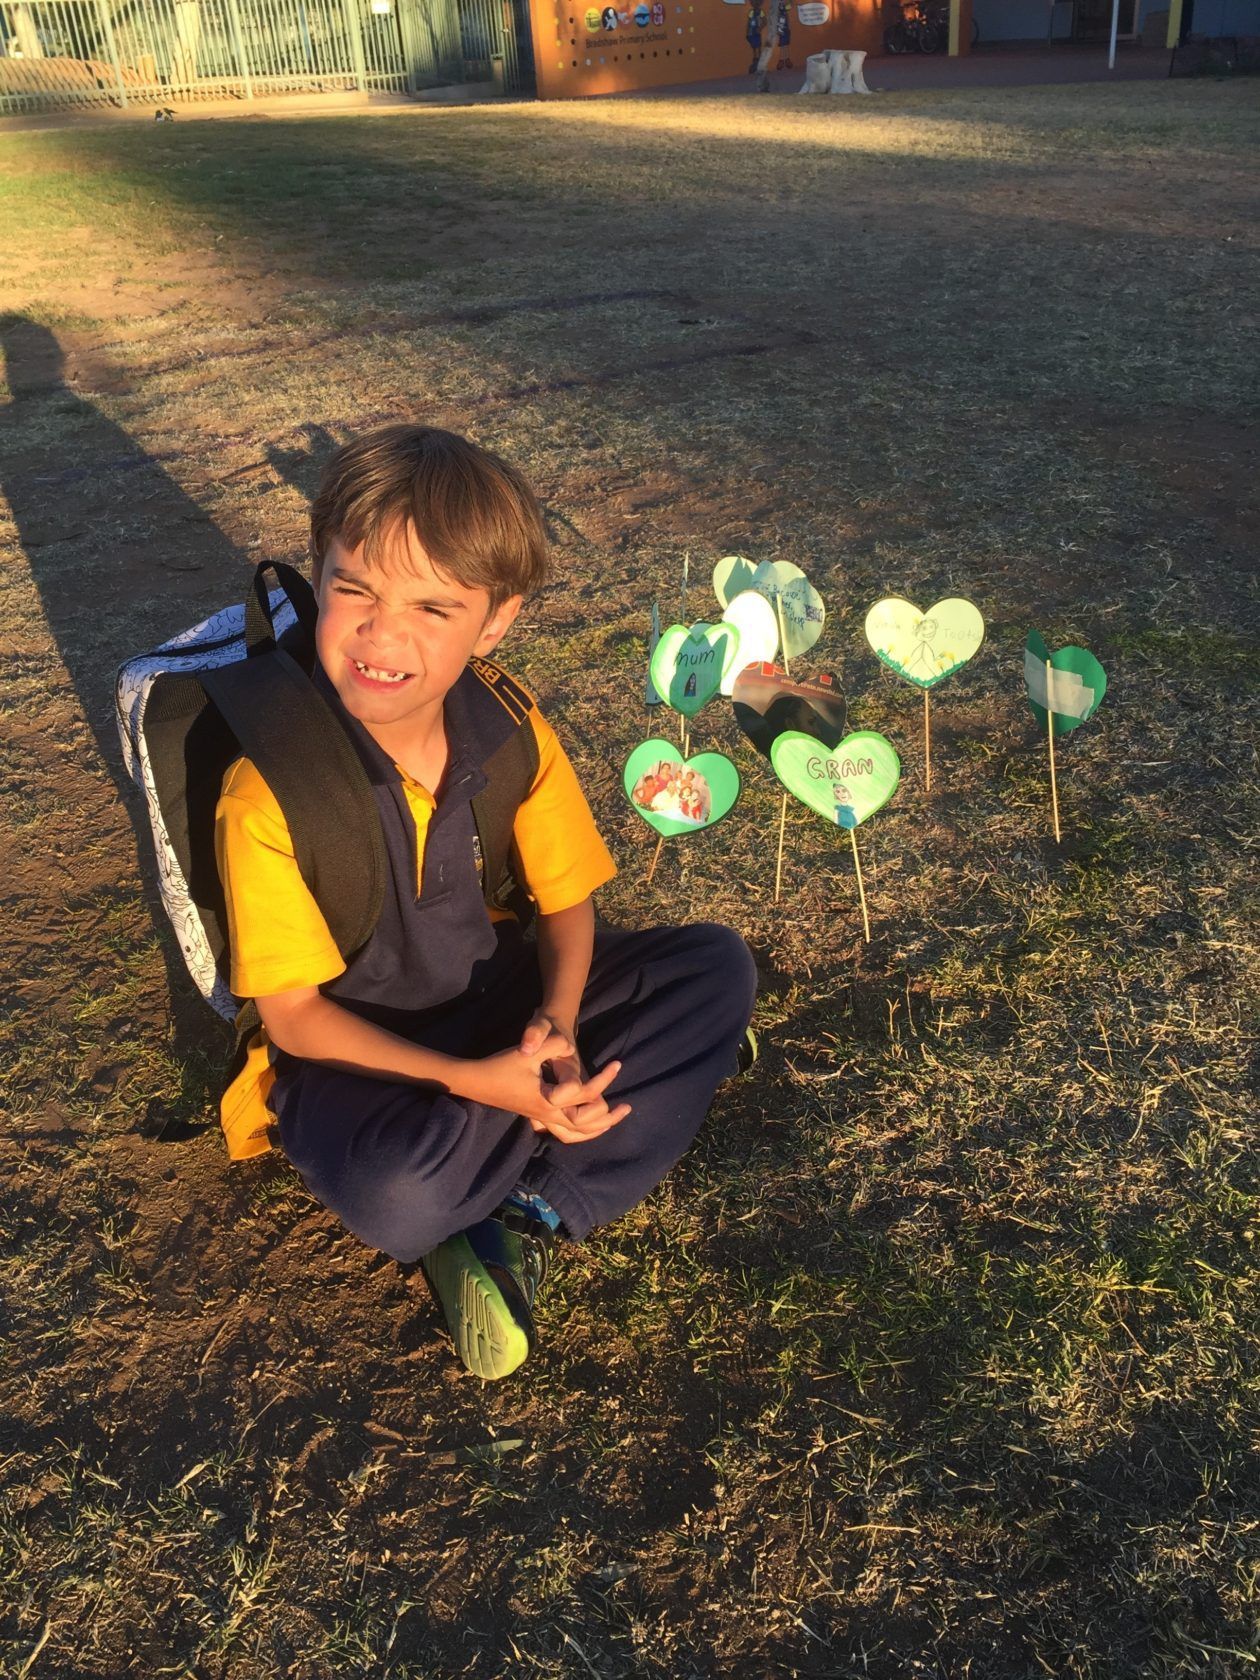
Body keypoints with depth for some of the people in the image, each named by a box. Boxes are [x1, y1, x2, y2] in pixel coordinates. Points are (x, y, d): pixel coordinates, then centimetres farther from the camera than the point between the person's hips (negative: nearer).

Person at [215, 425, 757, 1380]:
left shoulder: (511, 729, -13)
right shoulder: (271, 791, -26)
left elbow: (566, 900, -2)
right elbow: (294, 1014, -19)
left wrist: (558, 1026, -22)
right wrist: (474, 1082, -29)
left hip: (495, 989, 5)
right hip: (354, 1048, -4)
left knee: (718, 967, -10)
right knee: (395, 1193, -38)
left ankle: (529, 1215, -14)